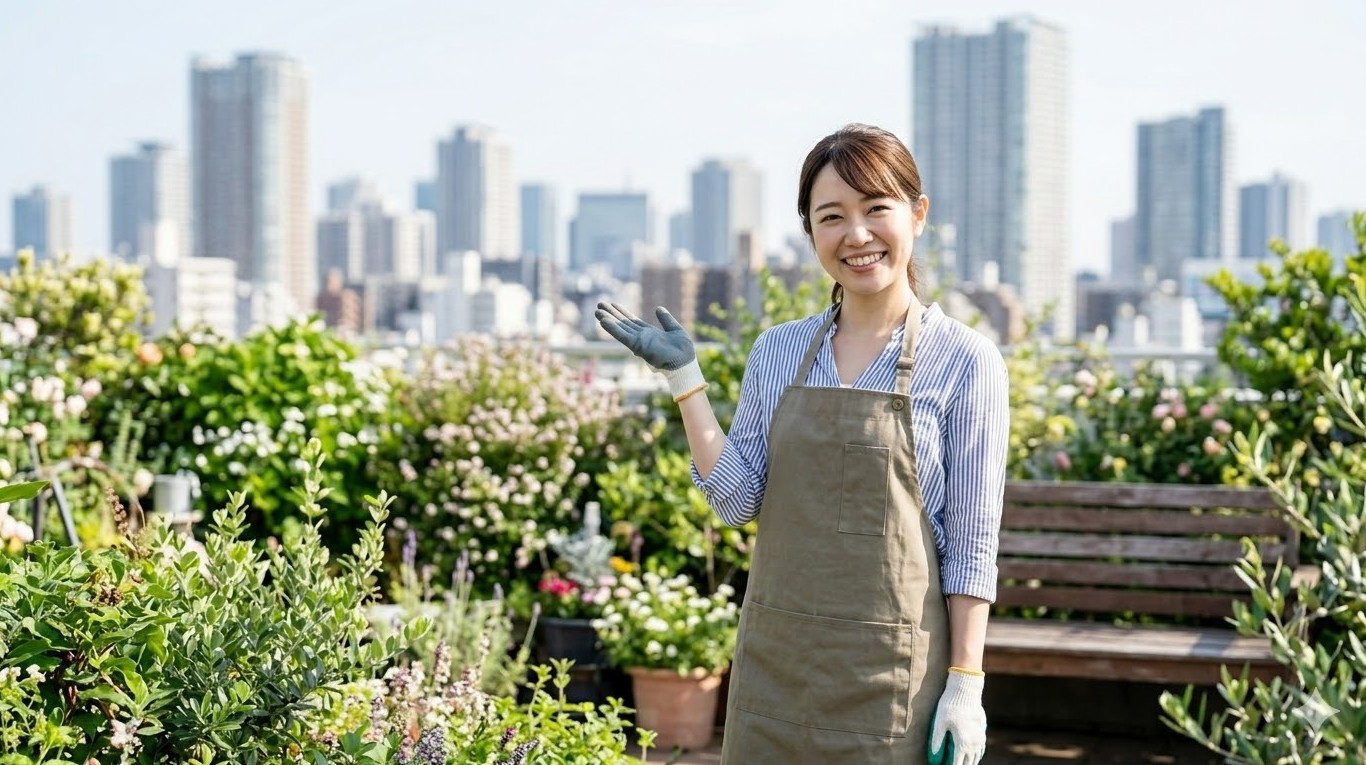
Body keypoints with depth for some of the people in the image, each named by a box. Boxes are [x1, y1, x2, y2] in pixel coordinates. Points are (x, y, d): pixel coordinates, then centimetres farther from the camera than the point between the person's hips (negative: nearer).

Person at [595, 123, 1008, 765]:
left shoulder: (965, 362, -6)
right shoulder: (777, 352, 6)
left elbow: (972, 545, -5)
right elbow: (737, 500, 3)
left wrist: (965, 682, -9)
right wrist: (684, 377, -2)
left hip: (890, 672, -4)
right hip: (776, 661, 4)